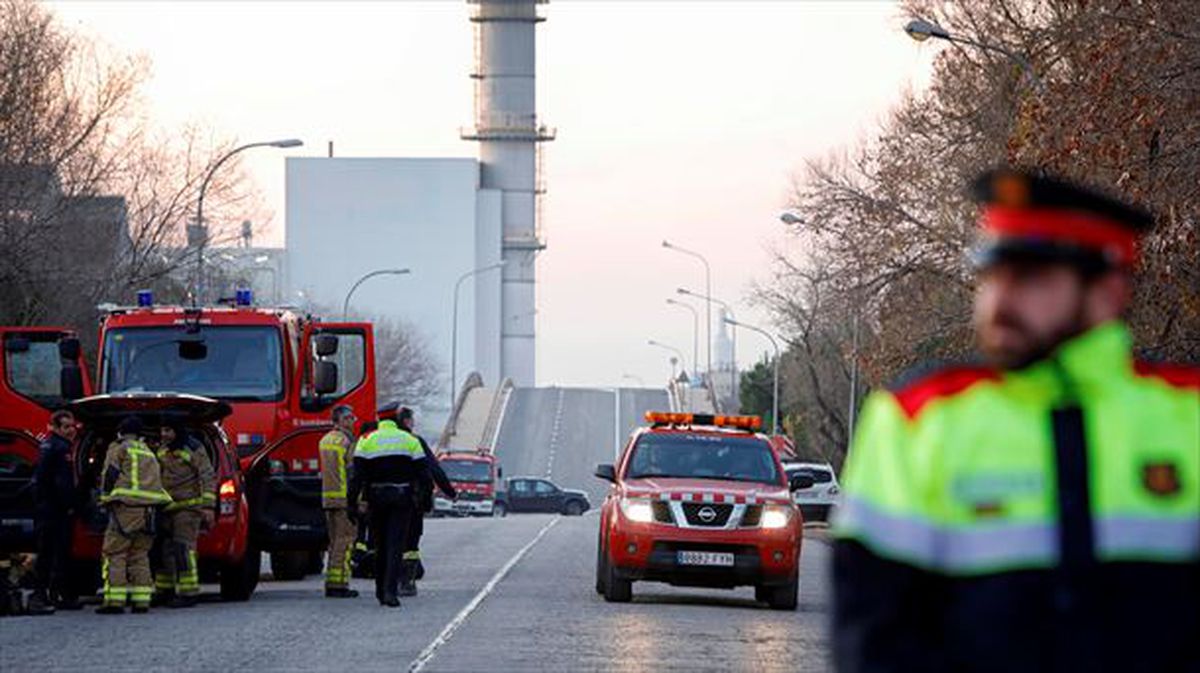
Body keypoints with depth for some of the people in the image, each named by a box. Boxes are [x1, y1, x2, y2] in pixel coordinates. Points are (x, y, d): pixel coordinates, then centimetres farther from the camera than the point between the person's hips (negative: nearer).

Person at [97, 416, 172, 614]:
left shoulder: (118, 449, 4)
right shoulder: (148, 453, 24)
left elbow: (110, 475, -6)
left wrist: (106, 498, 3)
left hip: (125, 507, -6)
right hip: (148, 509, 6)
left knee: (114, 554, -6)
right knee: (140, 555, 11)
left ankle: (114, 601, -15)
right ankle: (141, 601, 4)